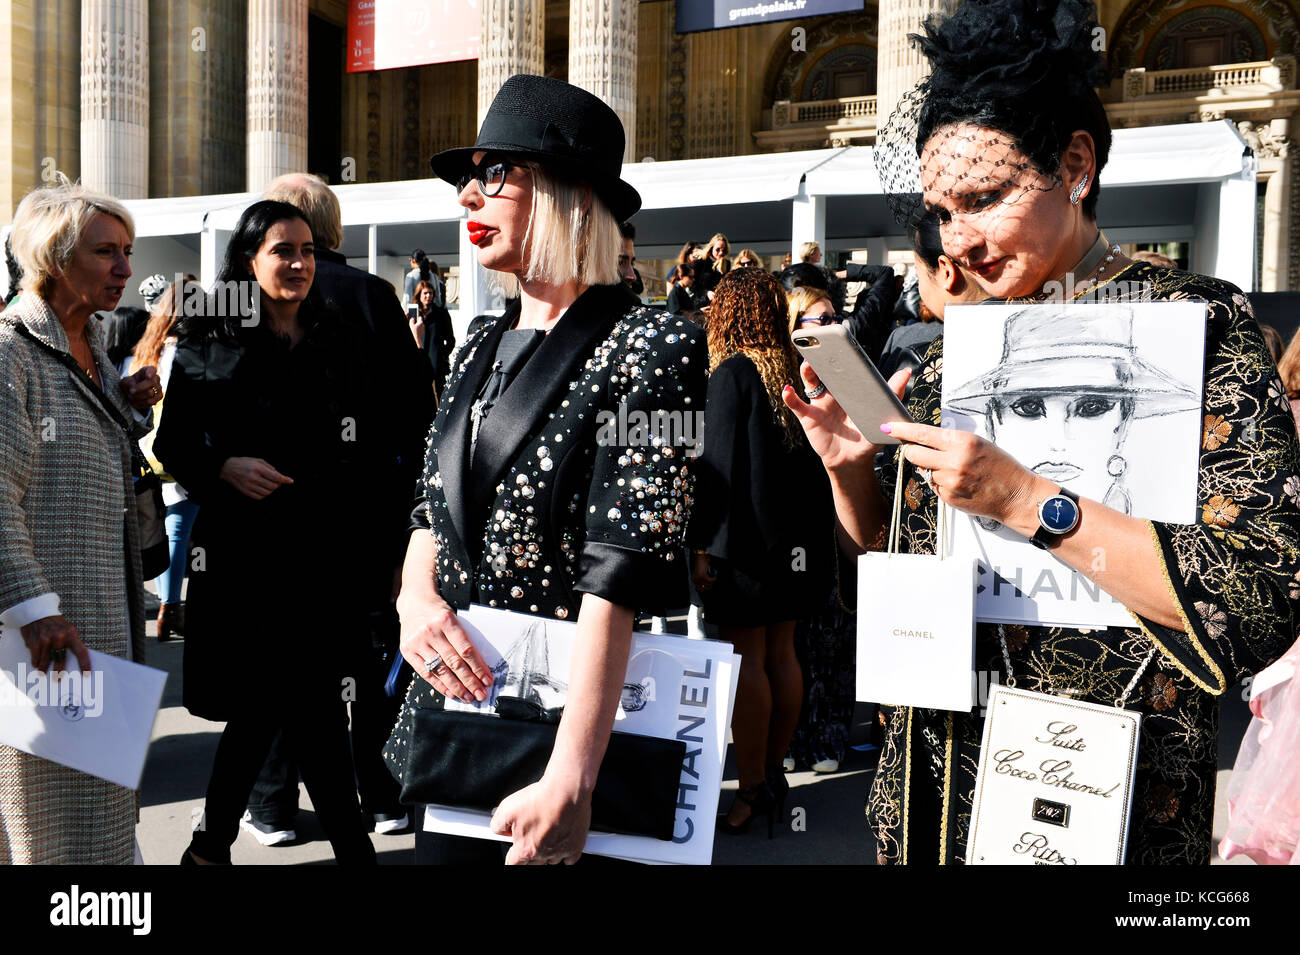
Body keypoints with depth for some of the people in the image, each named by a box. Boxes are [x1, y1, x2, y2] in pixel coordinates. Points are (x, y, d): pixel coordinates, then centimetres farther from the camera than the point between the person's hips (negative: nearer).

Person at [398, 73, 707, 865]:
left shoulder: (650, 346, -14)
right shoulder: (483, 350, 9)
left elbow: (619, 581, -21)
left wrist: (570, 780, -26)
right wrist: (415, 596, -7)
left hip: (564, 718, -6)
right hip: (454, 707, 7)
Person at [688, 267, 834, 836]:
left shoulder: (732, 372, -12)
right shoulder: (797, 371, 6)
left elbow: (721, 463, -15)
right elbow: (813, 459, 10)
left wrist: (704, 545, -13)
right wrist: (808, 532, 16)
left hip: (744, 531, -7)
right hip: (795, 537, 7)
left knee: (746, 657, -1)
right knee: (781, 652, 12)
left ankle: (752, 788, 3)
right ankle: (775, 776, 21)